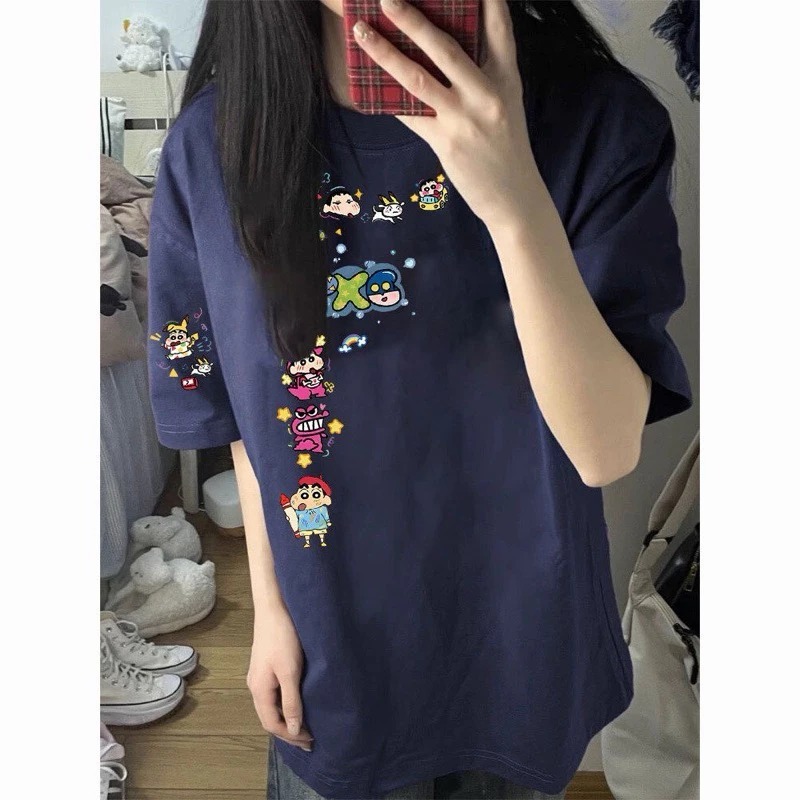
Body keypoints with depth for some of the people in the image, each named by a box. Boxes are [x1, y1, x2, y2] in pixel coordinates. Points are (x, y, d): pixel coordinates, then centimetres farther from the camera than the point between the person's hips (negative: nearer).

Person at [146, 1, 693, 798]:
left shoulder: (599, 120, -19)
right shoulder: (217, 141, -14)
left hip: (522, 636, 0)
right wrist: (268, 605, 3)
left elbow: (607, 448, -24)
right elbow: (251, 412, -3)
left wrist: (519, 205, -37)